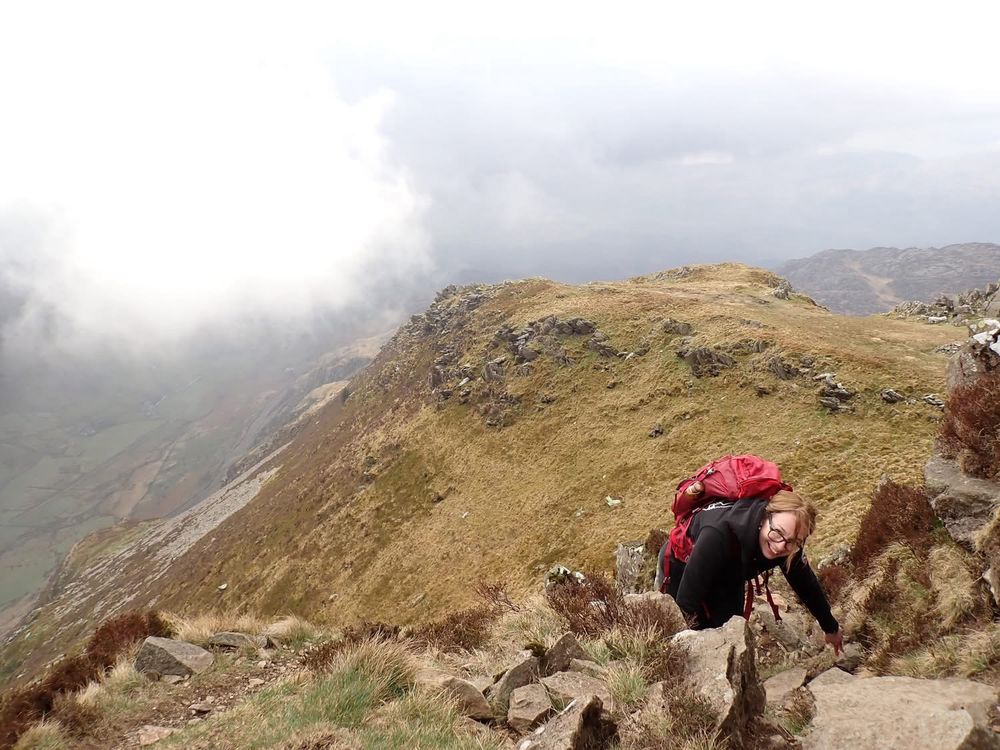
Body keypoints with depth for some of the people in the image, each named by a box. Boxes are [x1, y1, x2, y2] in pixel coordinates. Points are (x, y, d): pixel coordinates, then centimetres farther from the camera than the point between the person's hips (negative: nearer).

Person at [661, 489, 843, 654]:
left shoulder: (789, 547, -26)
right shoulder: (720, 533, -45)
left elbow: (806, 585, -6)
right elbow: (687, 599, -39)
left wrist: (831, 627, 8)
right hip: (681, 563, -5)